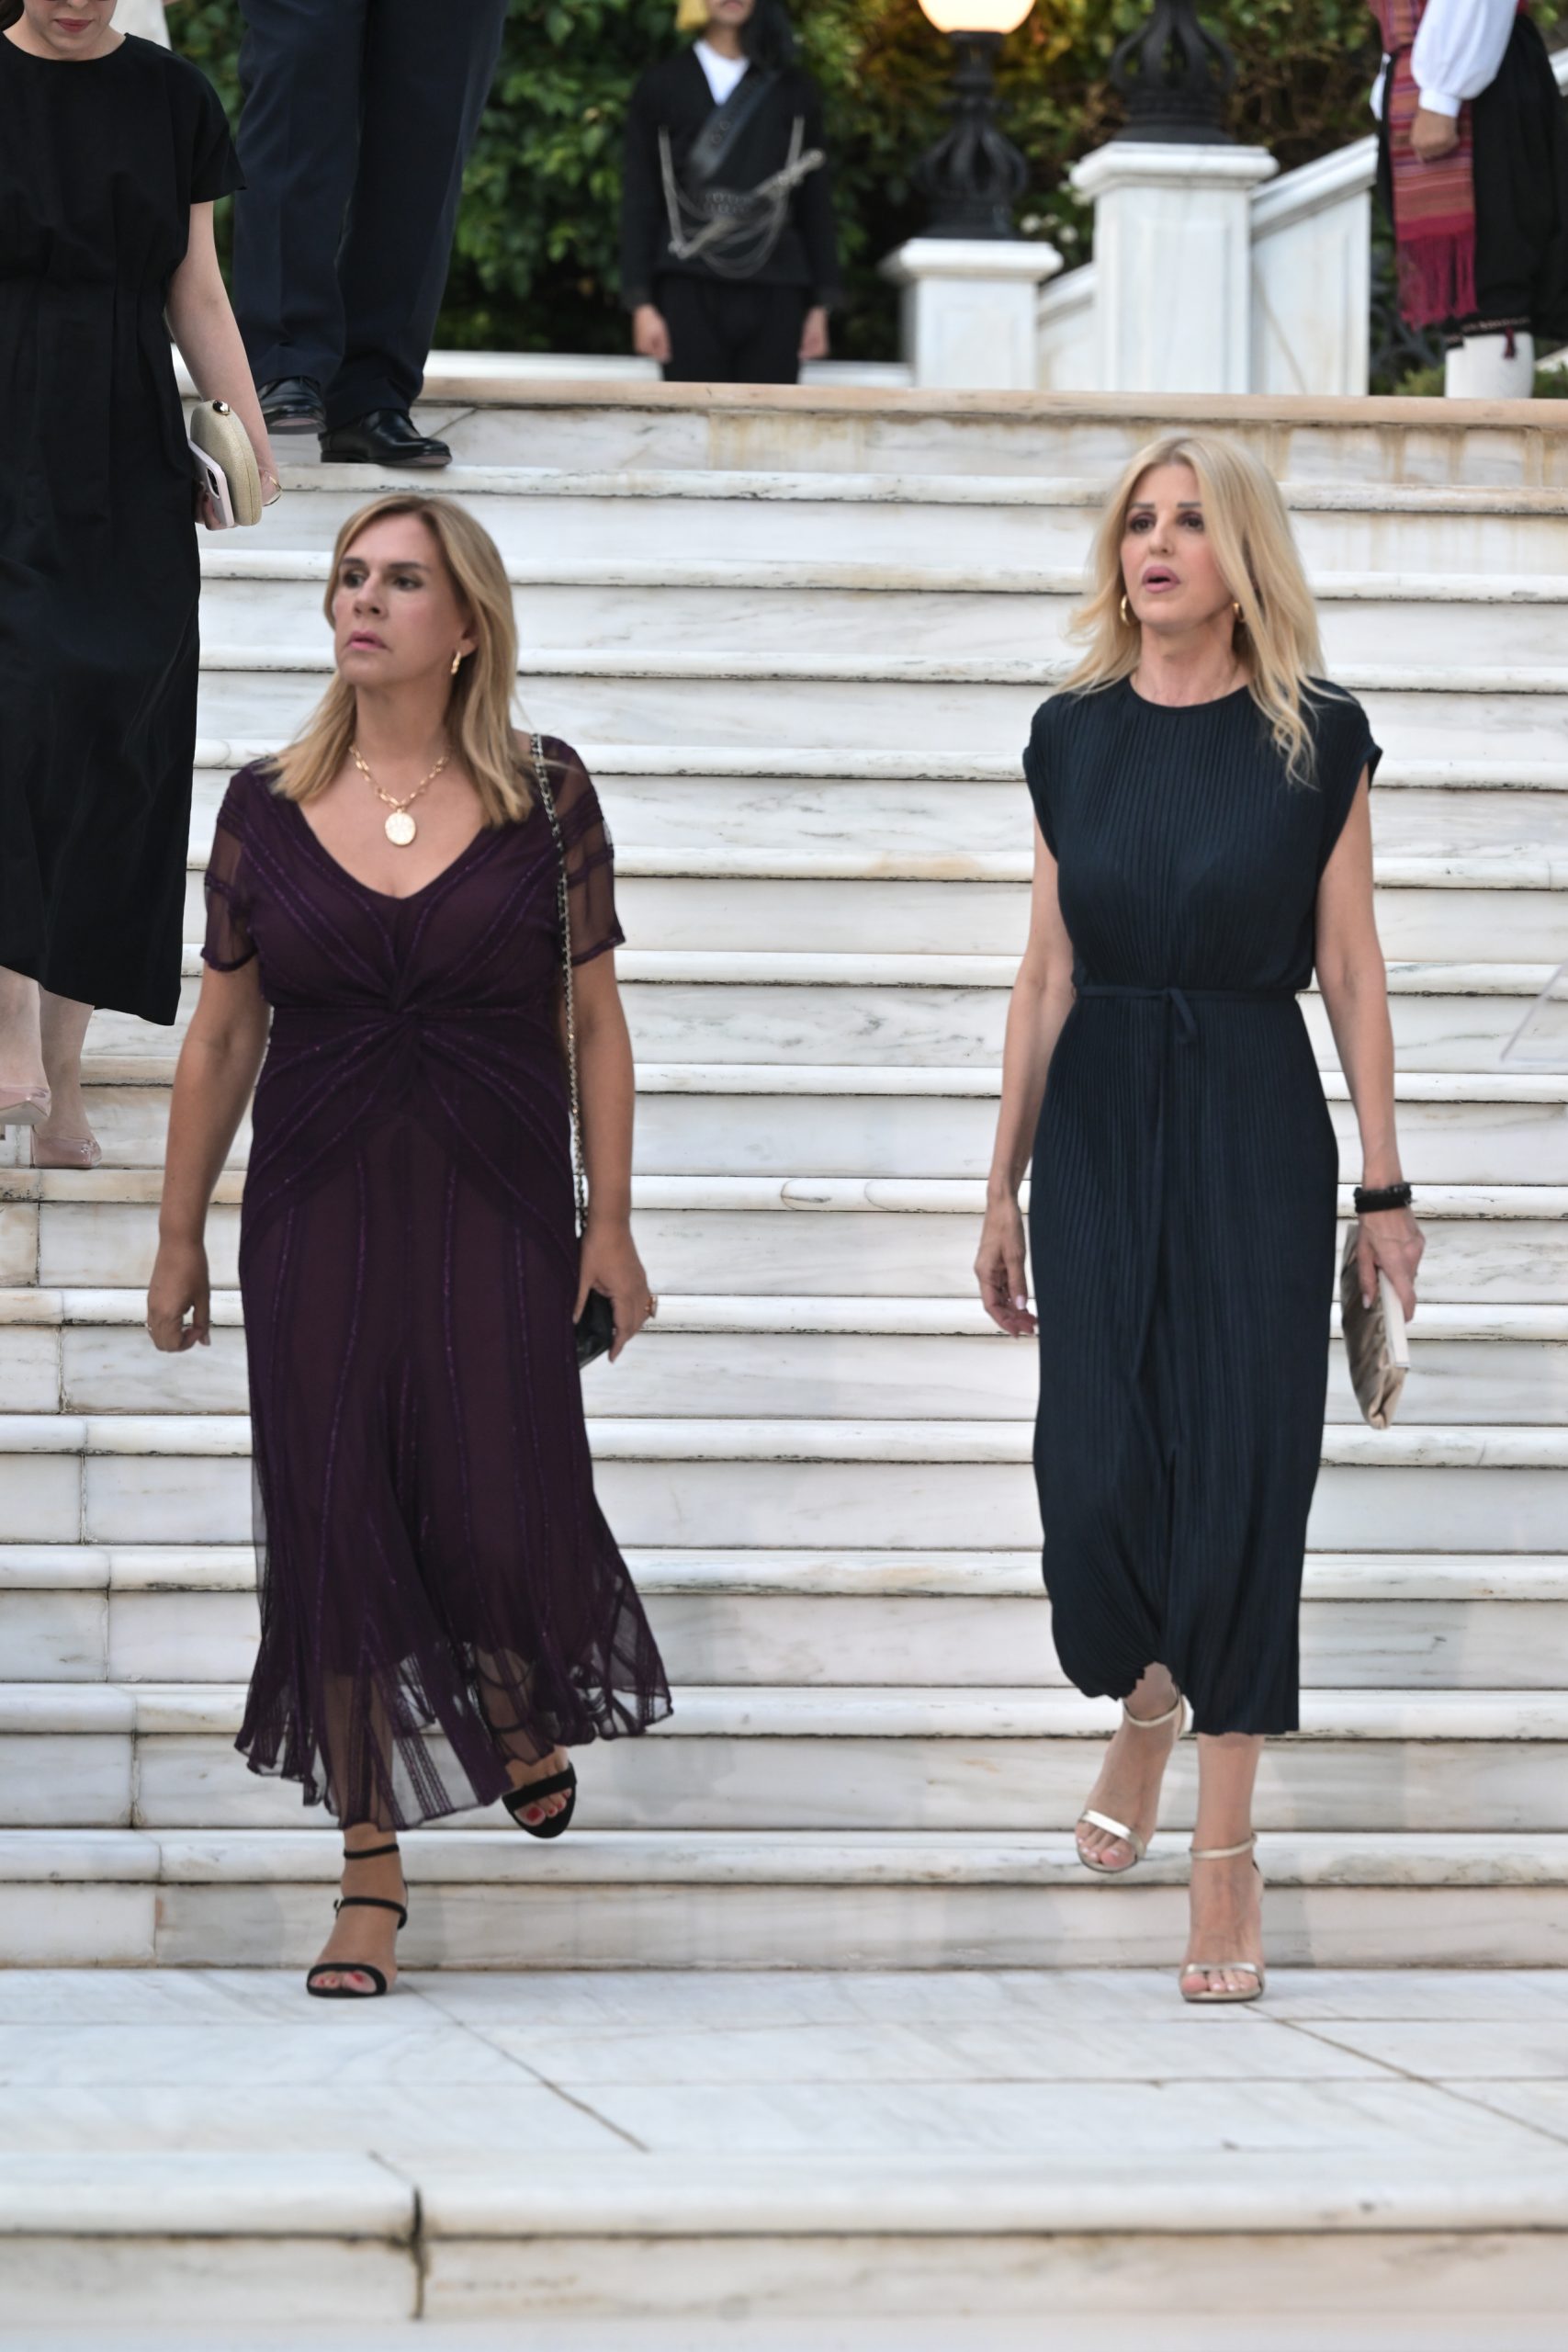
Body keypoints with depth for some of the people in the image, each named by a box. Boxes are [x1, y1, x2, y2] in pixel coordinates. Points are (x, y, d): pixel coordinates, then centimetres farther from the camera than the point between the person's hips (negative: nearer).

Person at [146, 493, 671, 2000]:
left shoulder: (544, 797, 0)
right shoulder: (266, 806, 4)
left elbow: (596, 1023, 3)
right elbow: (219, 1037, 9)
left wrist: (611, 1220, -2)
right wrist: (180, 1237, 9)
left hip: (497, 1211, -1)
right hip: (317, 1215, 2)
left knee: (501, 1515, -7)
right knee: (334, 1533, 0)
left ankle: (527, 1705, 29)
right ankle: (371, 1873, 10)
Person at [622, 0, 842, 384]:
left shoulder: (791, 89, 11)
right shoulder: (662, 86, 8)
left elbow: (815, 204, 11)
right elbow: (639, 203, 6)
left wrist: (820, 305, 6)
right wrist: (641, 303, -2)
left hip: (773, 294, 1)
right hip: (691, 293, -1)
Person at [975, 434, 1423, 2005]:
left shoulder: (1316, 739, 0)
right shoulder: (1074, 738, 6)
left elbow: (1351, 972, 1)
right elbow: (1045, 974, 9)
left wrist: (1385, 1187, -2)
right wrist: (1004, 1187, 9)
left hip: (1257, 1124, -2)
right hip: (1098, 1122, 2)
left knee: (1242, 1475, -5)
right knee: (1098, 1468, -5)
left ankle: (1226, 1847, 2)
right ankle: (1145, 1702, 28)